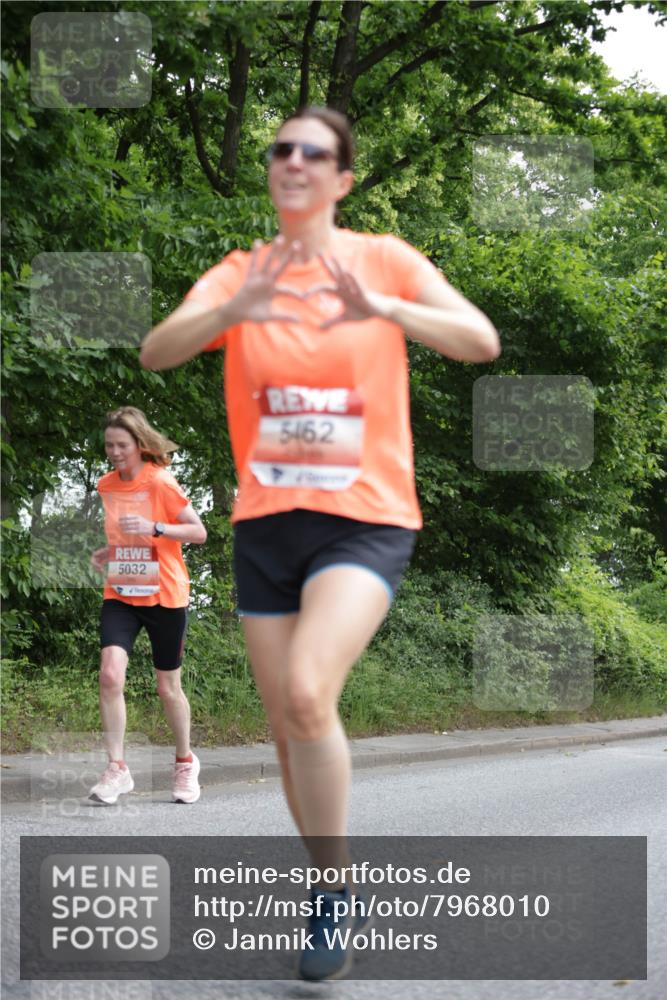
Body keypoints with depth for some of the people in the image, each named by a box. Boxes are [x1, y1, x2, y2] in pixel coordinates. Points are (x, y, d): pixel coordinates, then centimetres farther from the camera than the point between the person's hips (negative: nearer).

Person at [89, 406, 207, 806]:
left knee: (168, 687, 8)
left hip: (164, 596, -4)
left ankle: (186, 761, 31)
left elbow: (199, 532, -12)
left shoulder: (161, 482, -12)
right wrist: (108, 552, 2)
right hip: (120, 595, 4)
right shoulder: (106, 485, 5)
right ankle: (117, 768, -9)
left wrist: (154, 528, -26)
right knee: (111, 674, -17)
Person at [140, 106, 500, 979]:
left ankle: (334, 892, -9)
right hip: (266, 522, 4)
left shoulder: (385, 260, 0)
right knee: (290, 730, 8)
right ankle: (337, 896, 28)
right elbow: (156, 353, -10)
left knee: (307, 692, -26)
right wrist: (235, 309, -31)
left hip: (366, 520, -4)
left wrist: (384, 309, -28)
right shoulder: (240, 273, 5)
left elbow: (482, 341, -11)